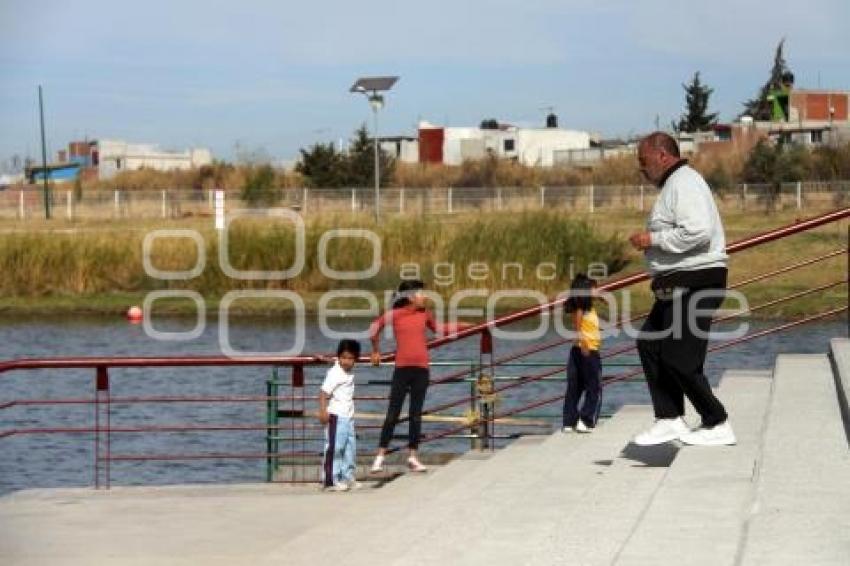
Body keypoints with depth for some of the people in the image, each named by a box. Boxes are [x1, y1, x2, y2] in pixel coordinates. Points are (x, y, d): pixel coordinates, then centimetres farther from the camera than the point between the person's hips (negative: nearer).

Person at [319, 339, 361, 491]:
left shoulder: (349, 374, 13)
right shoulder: (335, 373, -14)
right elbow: (324, 393, -20)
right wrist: (323, 411, -30)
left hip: (348, 417, 9)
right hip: (336, 416, -9)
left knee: (350, 448, 12)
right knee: (334, 449, -7)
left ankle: (348, 478, 21)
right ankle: (331, 481, -5)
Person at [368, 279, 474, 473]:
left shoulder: (425, 314, 8)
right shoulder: (394, 314, -4)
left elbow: (438, 329, 27)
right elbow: (375, 328, 12)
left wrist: (462, 326, 25)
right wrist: (376, 351, 19)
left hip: (421, 369, 3)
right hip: (402, 368, -3)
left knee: (416, 414, 6)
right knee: (393, 414, -3)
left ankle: (412, 457, 12)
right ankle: (380, 456, 2)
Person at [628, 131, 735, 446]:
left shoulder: (683, 184, -15)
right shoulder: (675, 184, 20)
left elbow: (698, 232, -28)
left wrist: (654, 240, -18)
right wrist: (652, 241, 14)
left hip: (694, 284, -11)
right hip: (679, 285, 11)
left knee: (680, 358, -8)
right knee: (650, 344, 13)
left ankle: (717, 426, 2)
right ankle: (669, 420, 16)